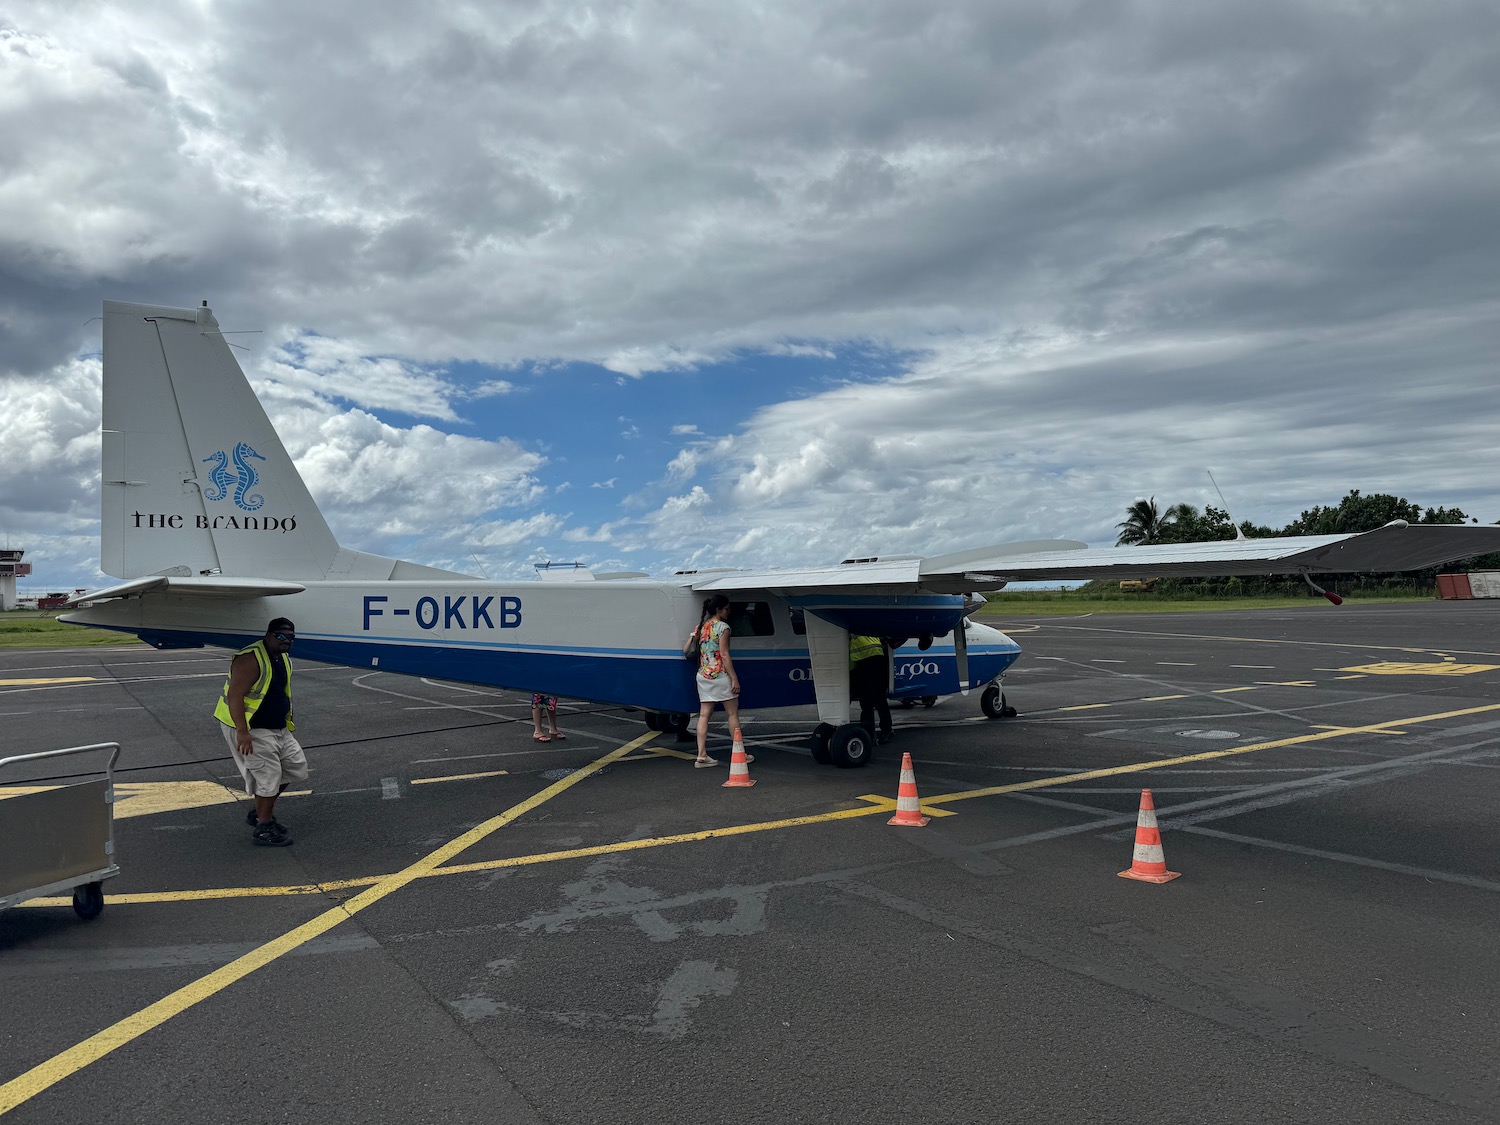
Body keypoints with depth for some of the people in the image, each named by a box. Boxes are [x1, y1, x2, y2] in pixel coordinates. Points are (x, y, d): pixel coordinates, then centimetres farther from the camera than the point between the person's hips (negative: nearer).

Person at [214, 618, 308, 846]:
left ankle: (260, 812, 26)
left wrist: (287, 723, 24)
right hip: (251, 730, -10)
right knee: (268, 776, -8)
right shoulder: (251, 659, -21)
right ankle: (263, 829, 7)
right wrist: (242, 731, -31)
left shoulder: (284, 660, 10)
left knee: (296, 765, 12)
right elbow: (235, 695, -26)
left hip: (277, 728, 10)